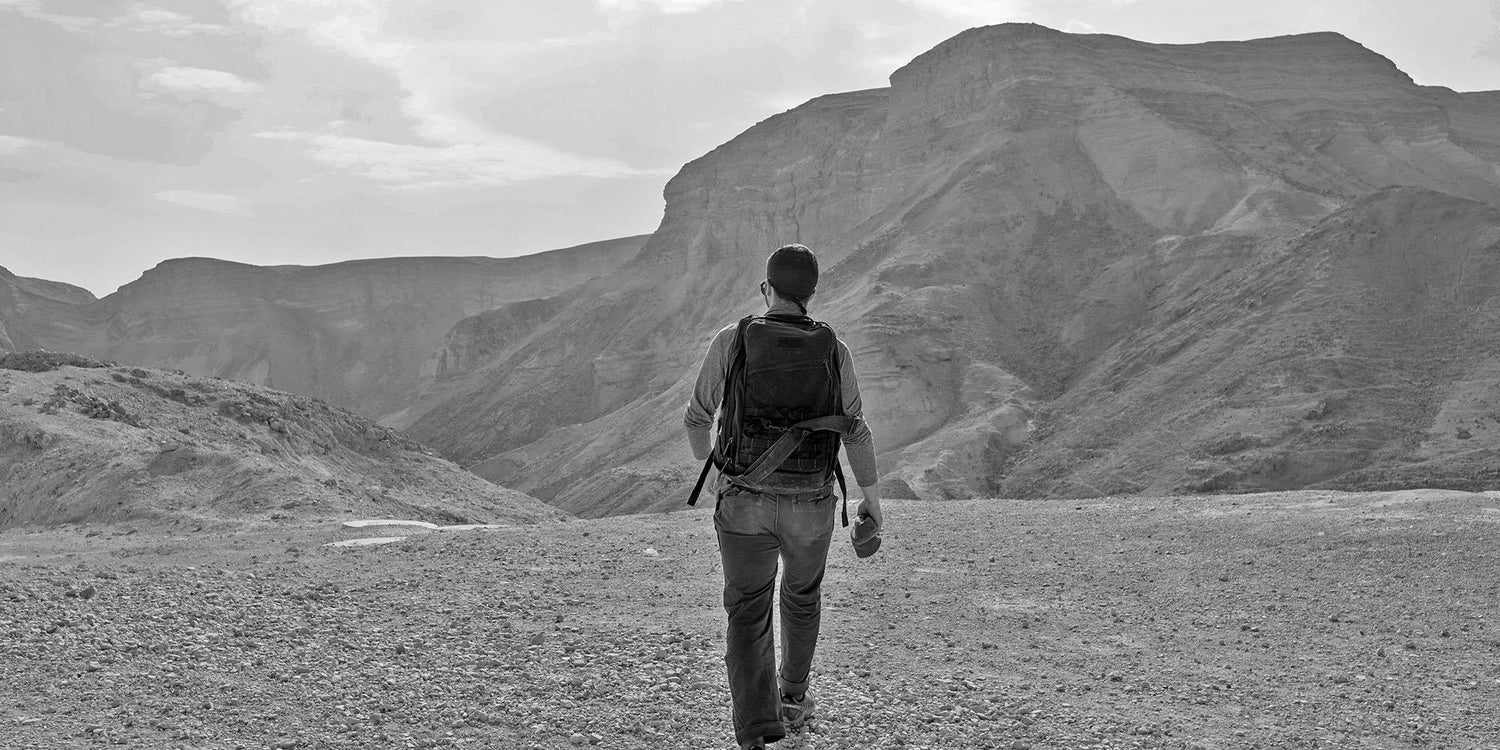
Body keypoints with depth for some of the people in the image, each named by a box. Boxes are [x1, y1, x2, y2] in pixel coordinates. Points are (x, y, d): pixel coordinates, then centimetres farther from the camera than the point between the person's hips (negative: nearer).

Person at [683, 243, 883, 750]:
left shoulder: (731, 341, -7)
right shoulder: (833, 351, -3)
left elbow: (697, 418, 1)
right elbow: (856, 431, -1)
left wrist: (710, 464, 21)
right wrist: (872, 498, 10)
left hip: (743, 500, -2)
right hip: (811, 506, 2)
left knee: (747, 615, 2)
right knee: (802, 597, 26)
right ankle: (791, 700, 42)